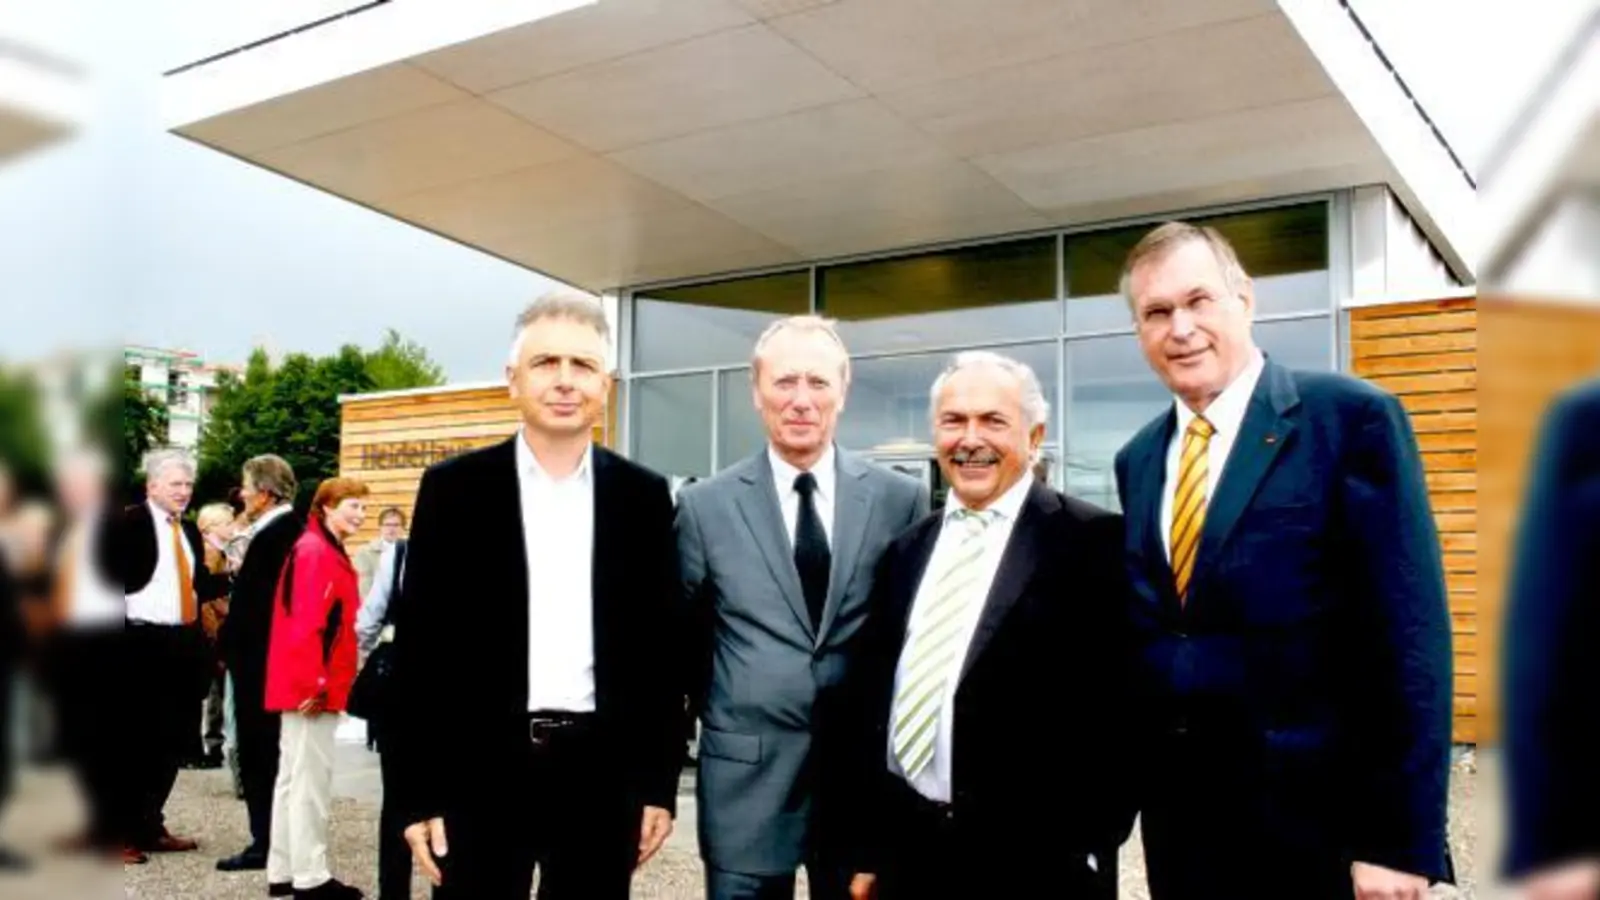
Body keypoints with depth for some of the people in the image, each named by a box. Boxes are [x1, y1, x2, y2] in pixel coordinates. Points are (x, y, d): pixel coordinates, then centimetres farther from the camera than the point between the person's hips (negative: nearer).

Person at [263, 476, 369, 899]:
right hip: (312, 686, -10)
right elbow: (306, 623, -21)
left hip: (308, 685, 10)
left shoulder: (328, 552, 17)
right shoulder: (315, 552, -15)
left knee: (295, 777, 14)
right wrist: (314, 683, -21)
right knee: (310, 778, -4)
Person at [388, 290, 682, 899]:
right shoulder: (454, 487, 0)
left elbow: (661, 646, 6)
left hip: (603, 771, 1)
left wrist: (659, 783, 3)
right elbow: (419, 646, 0)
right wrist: (417, 794, -3)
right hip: (480, 769, -1)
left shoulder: (643, 495, 4)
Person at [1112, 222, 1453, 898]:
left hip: (1316, 824, -5)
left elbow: (1408, 635, -13)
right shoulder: (1138, 460, 9)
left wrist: (1401, 840, -15)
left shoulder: (1353, 418, -9)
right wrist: (1136, 786, 8)